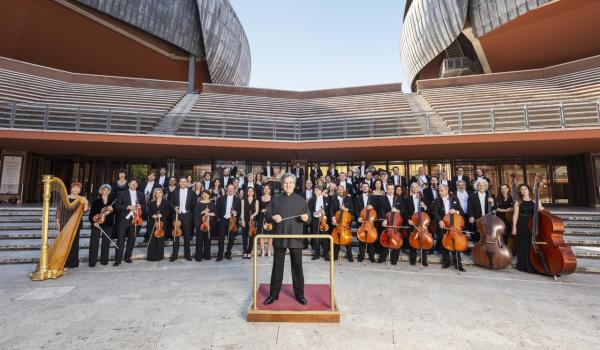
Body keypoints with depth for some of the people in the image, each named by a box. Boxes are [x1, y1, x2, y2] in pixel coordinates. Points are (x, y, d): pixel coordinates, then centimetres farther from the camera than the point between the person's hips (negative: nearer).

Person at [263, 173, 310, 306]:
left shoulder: (301, 200, 6)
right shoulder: (276, 199, 7)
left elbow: (308, 216, 8)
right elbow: (267, 214, 8)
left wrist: (306, 218, -15)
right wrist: (273, 217, -13)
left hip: (296, 238, 0)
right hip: (279, 237, 1)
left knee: (297, 266, 7)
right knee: (277, 266, 9)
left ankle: (299, 293, 22)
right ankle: (274, 293, 23)